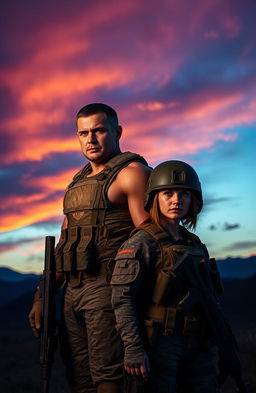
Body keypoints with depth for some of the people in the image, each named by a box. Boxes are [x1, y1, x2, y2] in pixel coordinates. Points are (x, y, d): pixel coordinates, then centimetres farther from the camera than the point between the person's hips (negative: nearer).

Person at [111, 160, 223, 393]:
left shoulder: (195, 244, 12)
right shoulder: (142, 242, -10)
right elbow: (122, 298, -16)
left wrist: (215, 344, 16)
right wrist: (133, 348, -21)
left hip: (197, 345, 7)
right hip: (158, 343, -6)